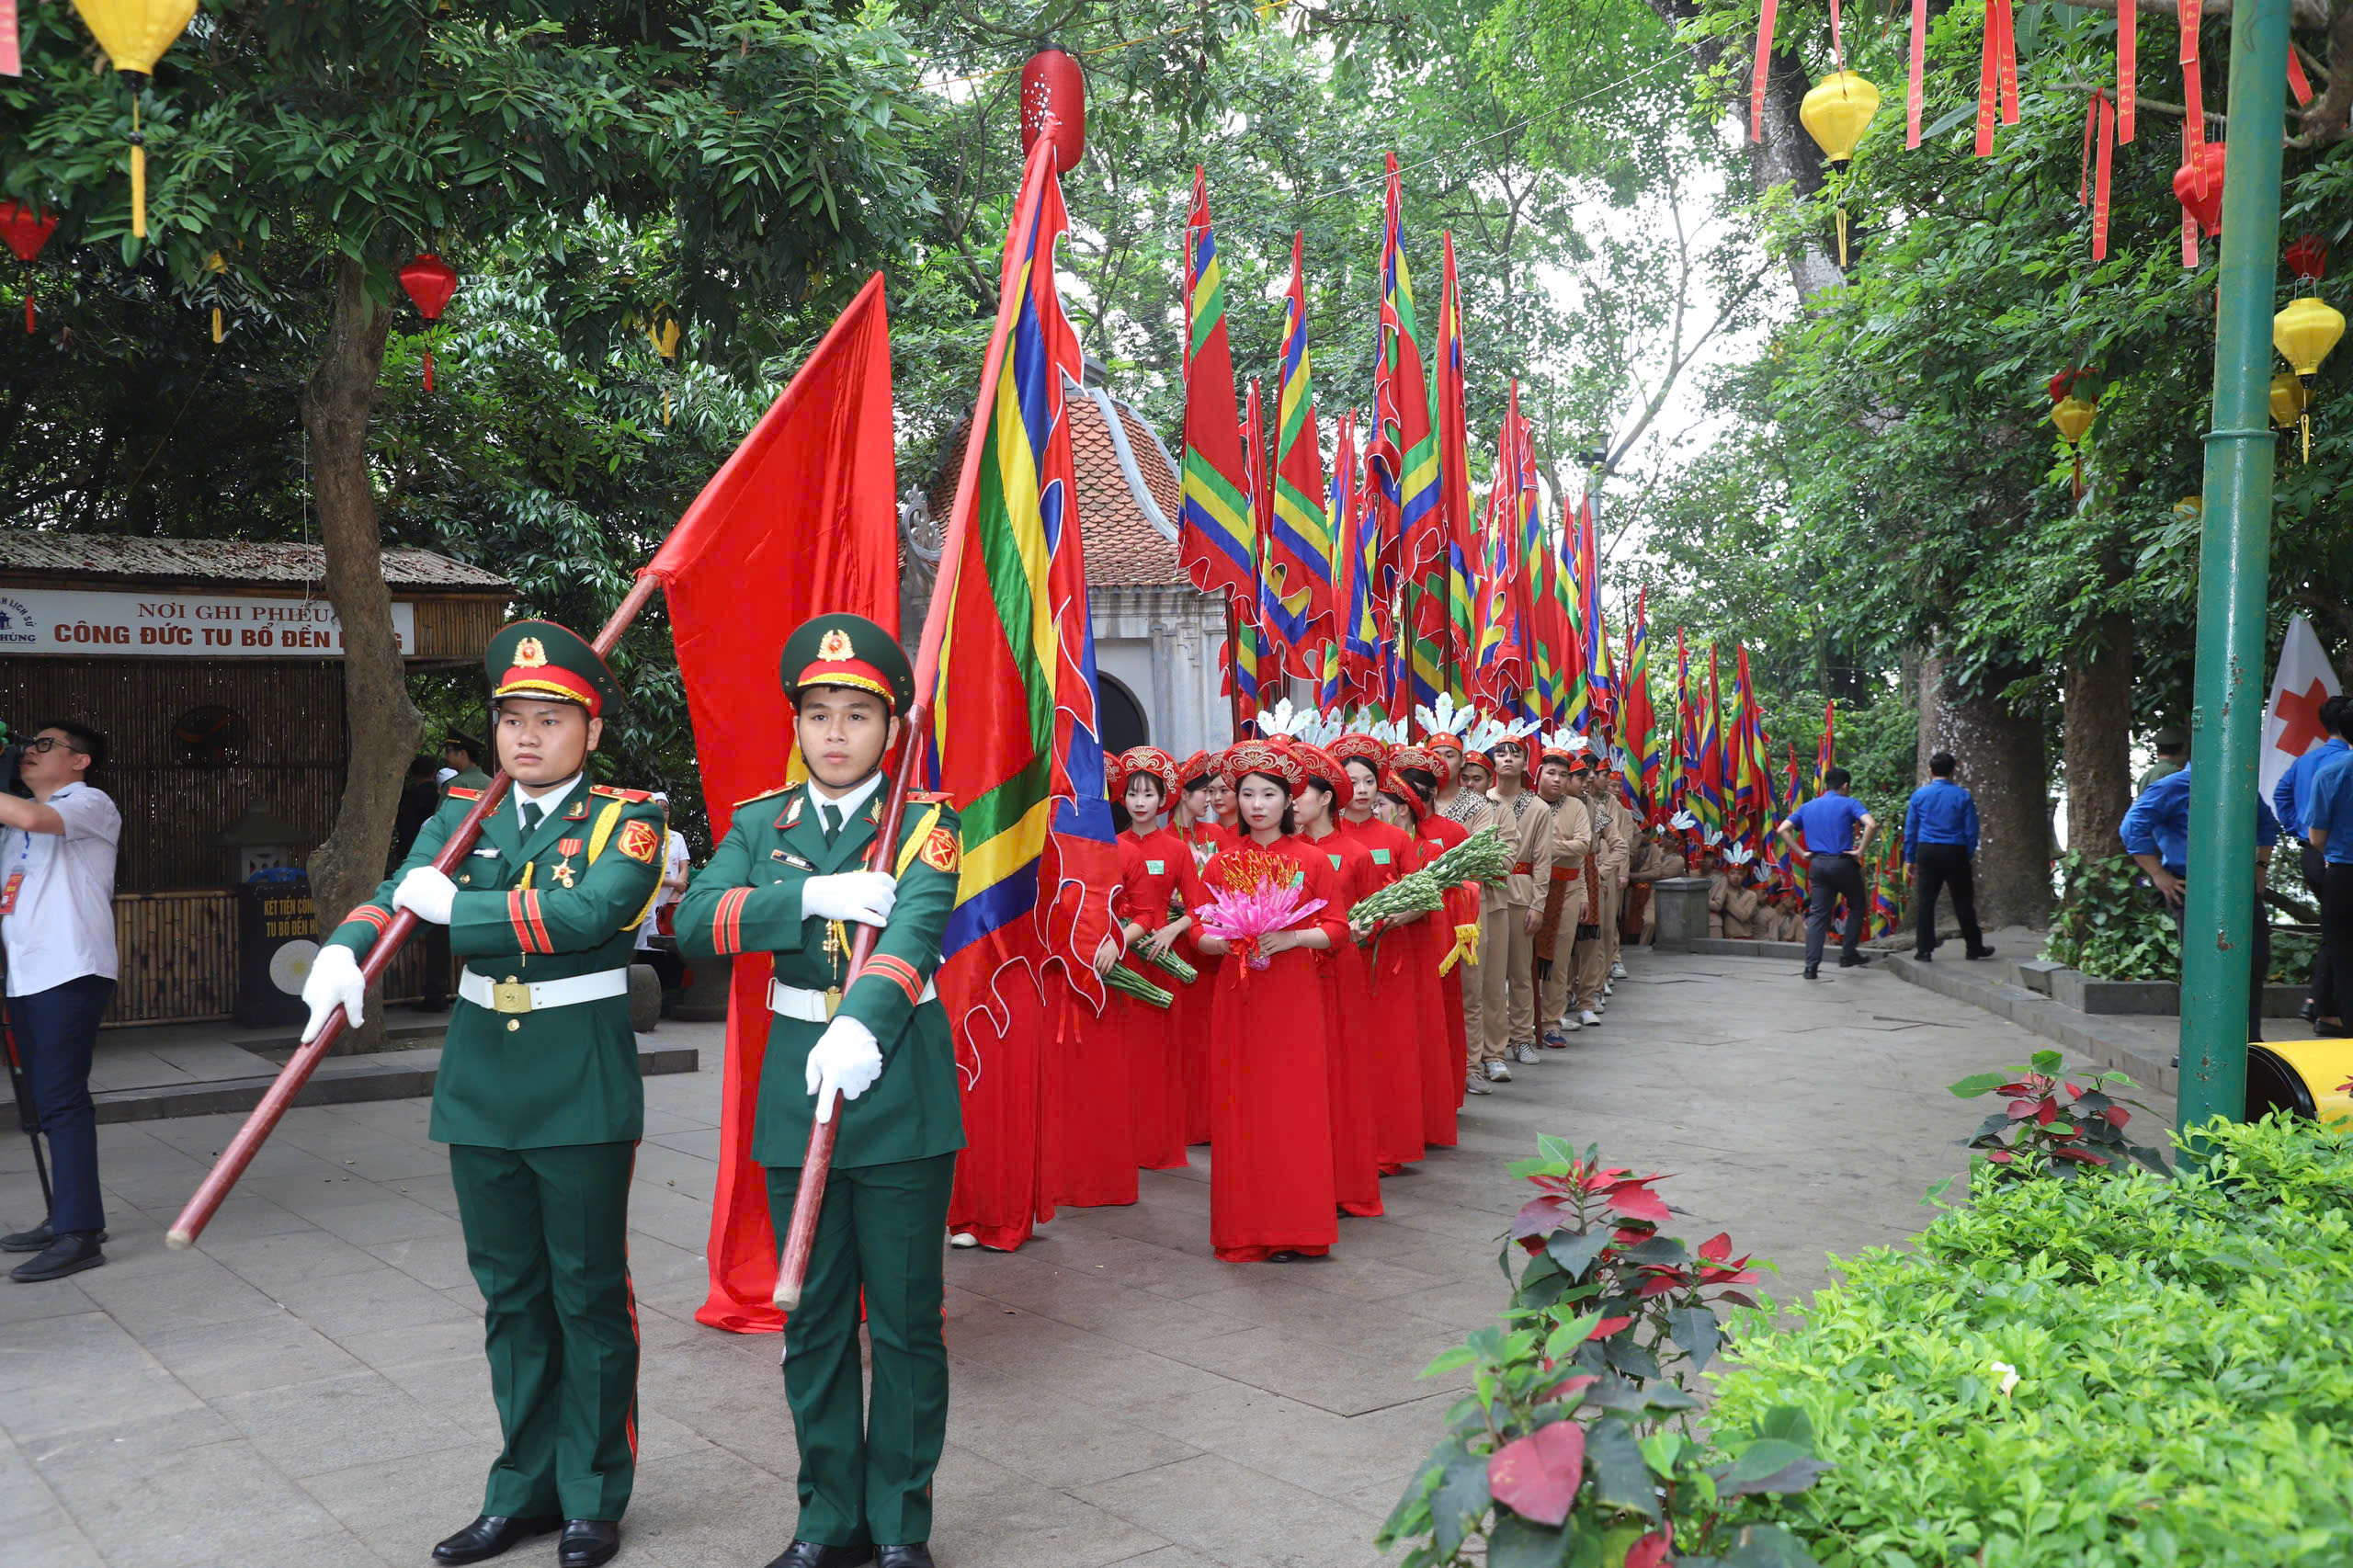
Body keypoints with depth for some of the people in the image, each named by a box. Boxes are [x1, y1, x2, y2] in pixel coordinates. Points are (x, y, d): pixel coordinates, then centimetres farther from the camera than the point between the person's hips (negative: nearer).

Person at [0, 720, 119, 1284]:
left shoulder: (92, 804, -2)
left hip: (71, 973, -9)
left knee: (60, 1099, -13)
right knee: (47, 1101, 12)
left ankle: (80, 1234, -14)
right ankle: (64, 1219, 20)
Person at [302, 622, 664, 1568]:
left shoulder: (626, 818, -5)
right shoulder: (462, 816, 11)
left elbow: (587, 911, -22)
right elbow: (396, 894, -2)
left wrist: (453, 904, -17)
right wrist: (343, 953, -22)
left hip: (582, 1080, -5)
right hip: (482, 1077, 5)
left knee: (589, 1293, 5)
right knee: (510, 1293, 15)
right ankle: (524, 1489, 29)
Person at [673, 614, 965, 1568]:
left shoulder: (926, 824, -2)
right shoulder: (760, 824, 9)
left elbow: (916, 928, -22)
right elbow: (695, 923, -7)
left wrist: (862, 1025, -40)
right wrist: (814, 896, -20)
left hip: (898, 1087, -3)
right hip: (796, 1091, 3)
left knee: (905, 1320, 5)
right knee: (813, 1321, 12)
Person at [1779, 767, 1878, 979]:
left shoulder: (1808, 807, 12)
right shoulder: (1849, 804, -1)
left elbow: (1783, 829, 6)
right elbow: (1871, 825, -18)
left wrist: (1801, 853, 5)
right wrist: (1861, 851, -10)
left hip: (1818, 864, 4)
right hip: (1843, 863, -3)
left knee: (1817, 914, 4)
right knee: (1857, 906, 19)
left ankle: (1811, 966, -4)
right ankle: (1848, 955, 18)